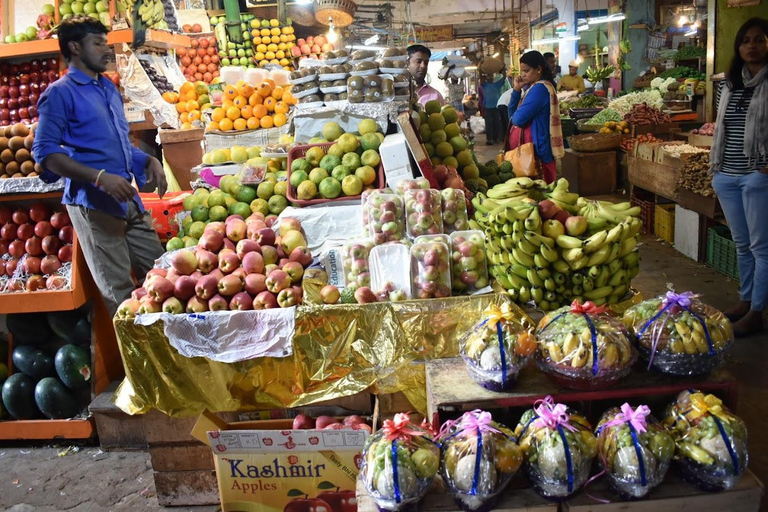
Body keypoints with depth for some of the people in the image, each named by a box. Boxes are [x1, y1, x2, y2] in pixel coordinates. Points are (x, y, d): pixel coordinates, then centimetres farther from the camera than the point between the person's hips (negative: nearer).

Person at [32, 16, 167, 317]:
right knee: (119, 292, -5)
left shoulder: (109, 89, 19)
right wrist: (100, 177, -22)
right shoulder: (61, 92, -4)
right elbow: (44, 151, -12)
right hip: (93, 204, -7)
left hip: (129, 200, 8)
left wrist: (149, 161, 8)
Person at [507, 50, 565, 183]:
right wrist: (516, 90, 3)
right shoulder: (530, 87, 15)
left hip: (534, 149, -9)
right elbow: (512, 113, 14)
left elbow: (518, 118, -21)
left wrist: (513, 117, 3)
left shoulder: (540, 88, -16)